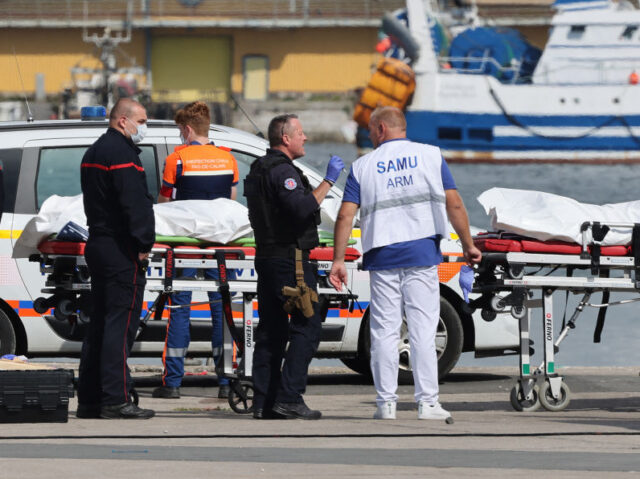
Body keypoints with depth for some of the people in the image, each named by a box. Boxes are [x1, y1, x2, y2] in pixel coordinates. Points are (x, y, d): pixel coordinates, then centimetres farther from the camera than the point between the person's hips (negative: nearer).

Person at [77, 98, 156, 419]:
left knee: (100, 323, 13)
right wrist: (144, 244, -17)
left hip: (98, 245, 10)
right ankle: (116, 401, -13)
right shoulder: (121, 152, -14)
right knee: (121, 323, -10)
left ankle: (88, 399, 15)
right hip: (121, 250, -10)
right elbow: (134, 203, -22)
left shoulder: (94, 152, 19)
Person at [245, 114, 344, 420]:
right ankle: (288, 397, -16)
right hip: (289, 258, -10)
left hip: (265, 256, 10)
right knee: (307, 327, -8)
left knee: (270, 330, 9)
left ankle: (263, 402, 6)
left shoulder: (259, 169, 18)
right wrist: (328, 181, -19)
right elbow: (303, 208, -26)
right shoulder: (282, 171, -14)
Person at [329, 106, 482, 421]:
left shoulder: (363, 166, 5)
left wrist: (338, 260, 2)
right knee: (423, 329, -1)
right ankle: (427, 401, -5)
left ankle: (386, 402, 4)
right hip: (422, 254, -1)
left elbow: (345, 216, -1)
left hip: (382, 257, 1)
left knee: (384, 331, 5)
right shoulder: (430, 156, 4)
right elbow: (454, 205, -2)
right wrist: (468, 245, 6)